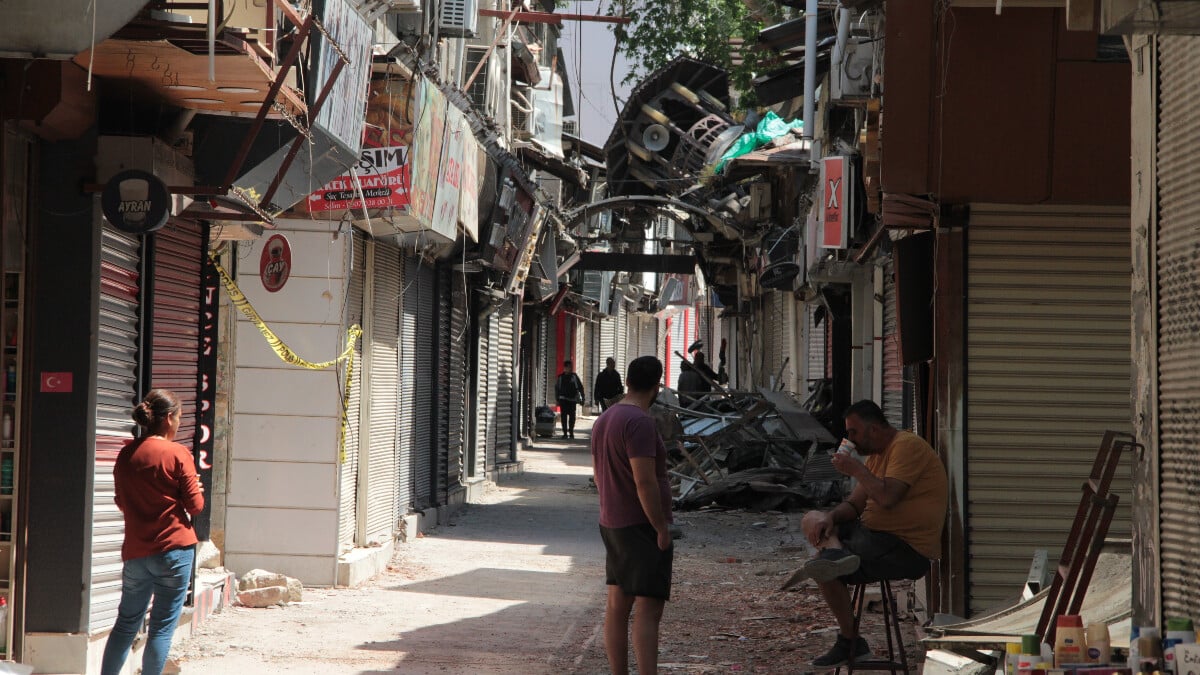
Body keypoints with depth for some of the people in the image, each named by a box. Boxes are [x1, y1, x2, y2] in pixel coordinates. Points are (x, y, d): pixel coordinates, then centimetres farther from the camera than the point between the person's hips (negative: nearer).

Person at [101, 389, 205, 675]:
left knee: (126, 622, 14)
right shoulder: (178, 454, -9)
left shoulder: (126, 454, 6)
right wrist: (195, 488, 13)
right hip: (173, 549, -5)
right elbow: (195, 505, -7)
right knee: (162, 626, 0)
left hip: (135, 552, 5)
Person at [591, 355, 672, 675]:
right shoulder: (639, 422, -18)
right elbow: (645, 481, -23)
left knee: (617, 605, 11)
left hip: (613, 525, 9)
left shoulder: (605, 419, 12)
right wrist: (662, 529, -18)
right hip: (643, 526, -9)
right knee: (648, 609, -13)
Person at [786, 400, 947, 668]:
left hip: (907, 549, -10)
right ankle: (836, 553, -22)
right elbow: (854, 505, 15)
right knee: (812, 519, 8)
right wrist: (830, 517, -6)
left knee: (823, 572, -21)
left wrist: (856, 469, -15)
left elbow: (887, 497, -28)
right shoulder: (876, 454, 16)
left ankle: (850, 642, -8)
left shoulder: (907, 446, -15)